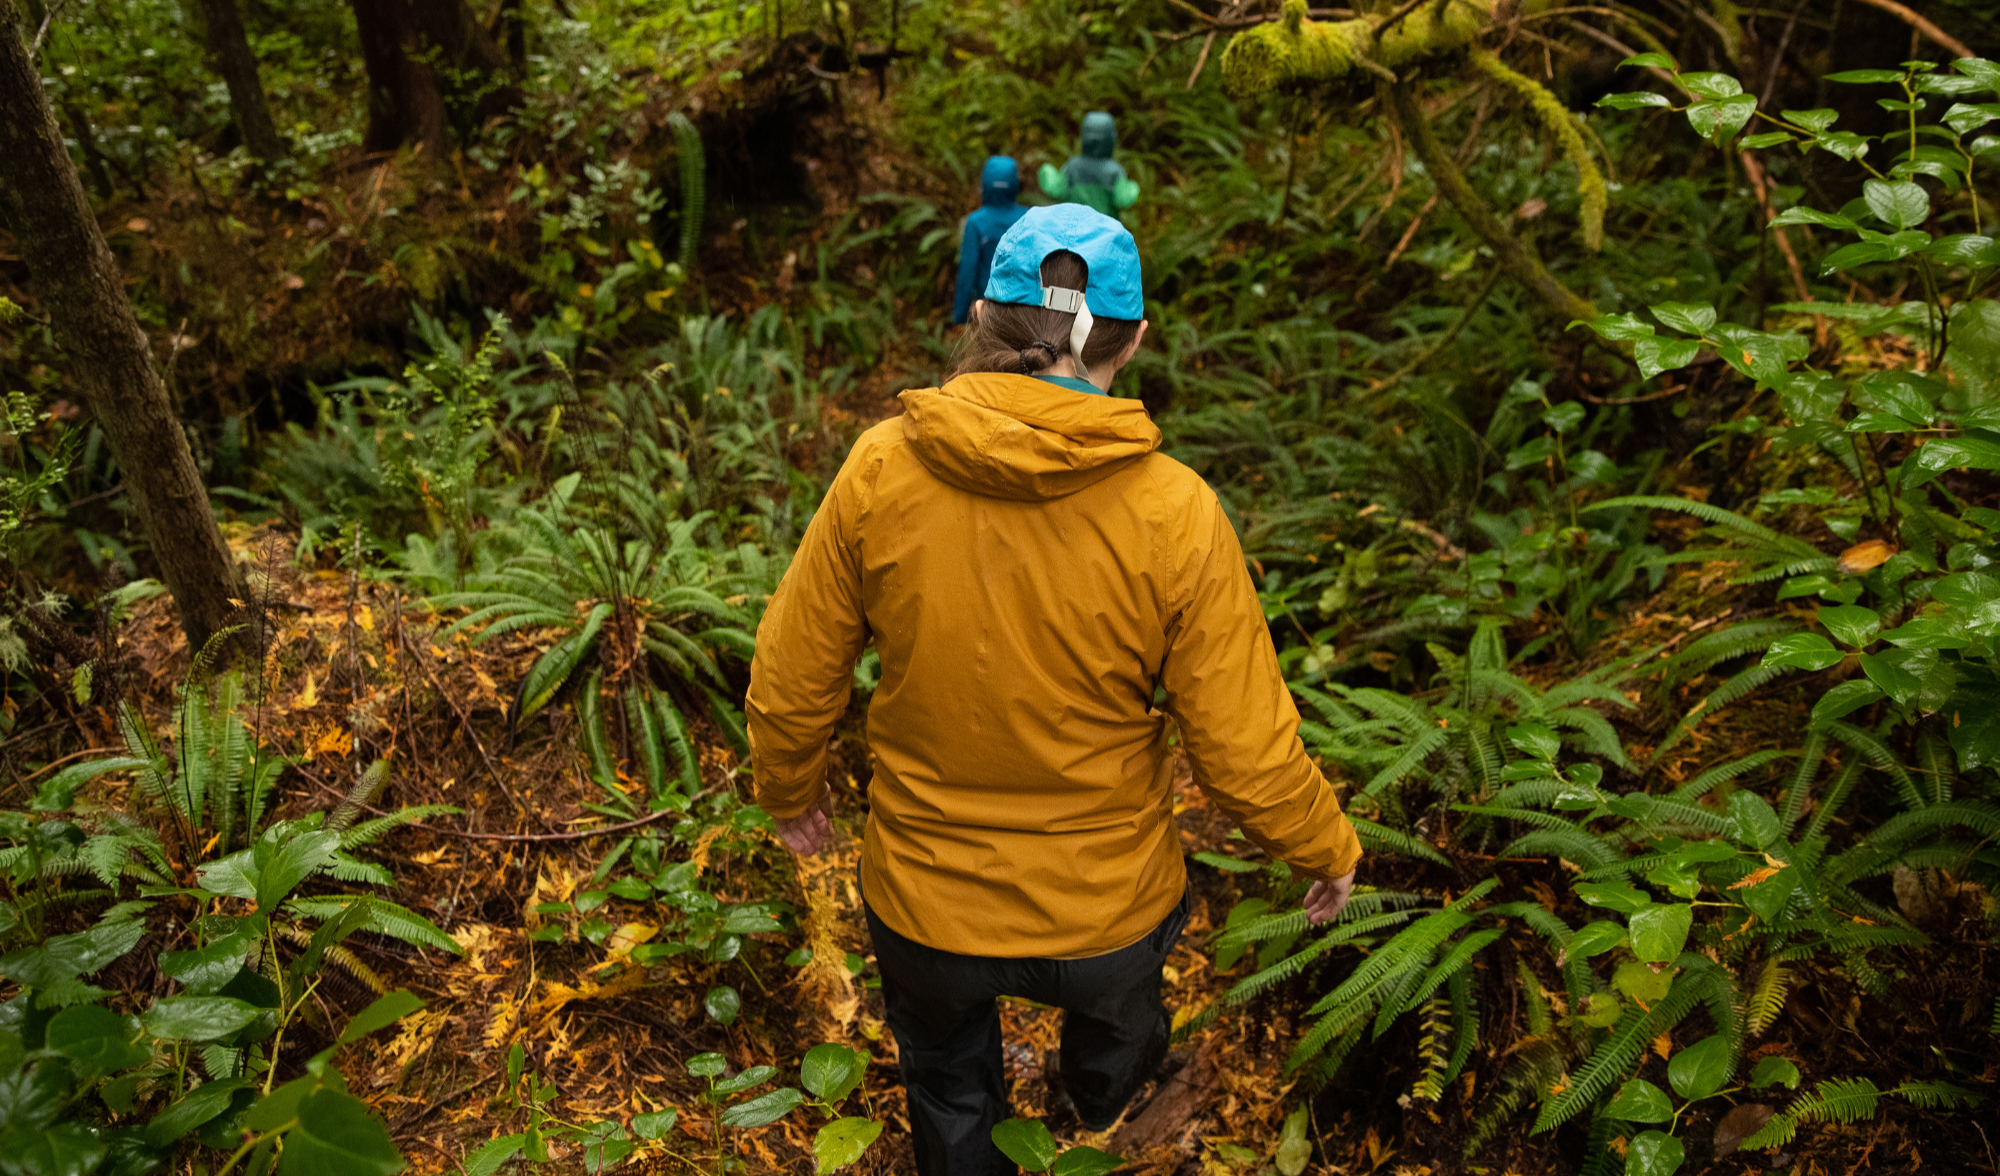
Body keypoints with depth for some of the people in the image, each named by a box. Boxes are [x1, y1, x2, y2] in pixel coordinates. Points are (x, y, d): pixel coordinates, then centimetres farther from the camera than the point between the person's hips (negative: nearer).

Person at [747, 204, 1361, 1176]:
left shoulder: (880, 469, -20)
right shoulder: (1174, 514, -23)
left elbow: (792, 680, -9)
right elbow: (1247, 751, -17)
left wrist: (789, 787, 12)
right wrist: (1325, 849, 4)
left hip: (925, 905, -1)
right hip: (1106, 910, 1)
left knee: (947, 1085, 31)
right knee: (1113, 1012, 38)